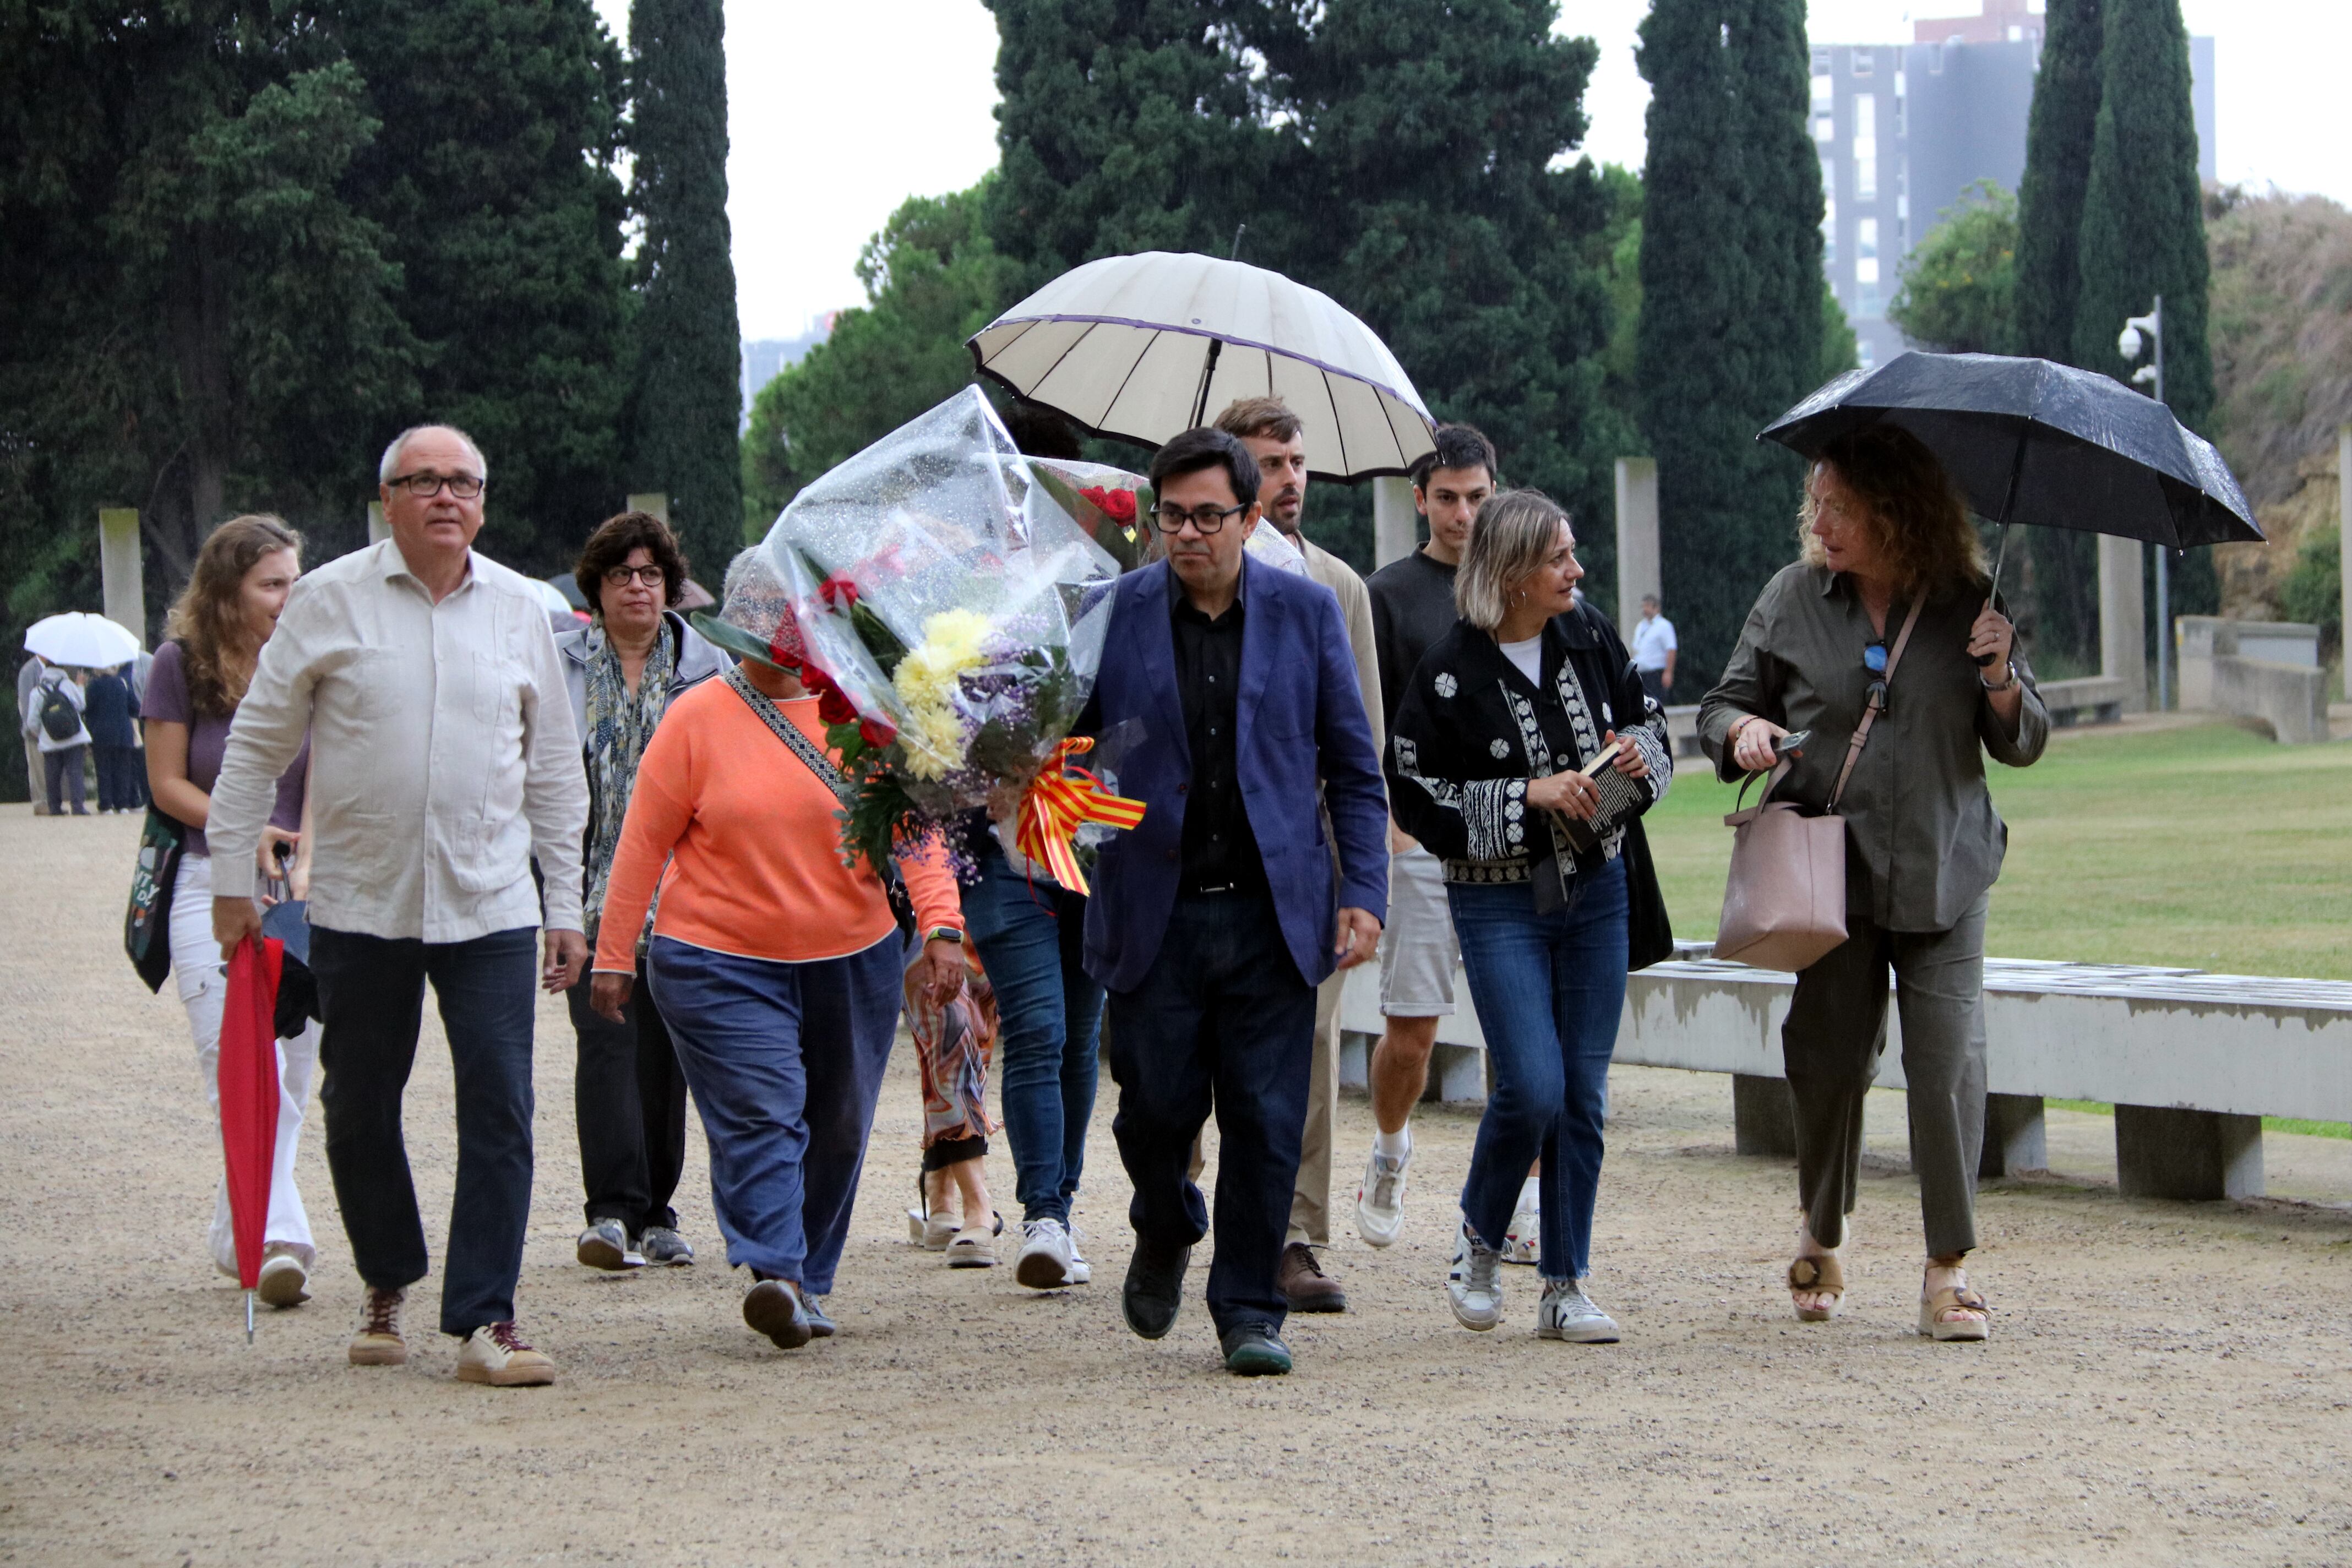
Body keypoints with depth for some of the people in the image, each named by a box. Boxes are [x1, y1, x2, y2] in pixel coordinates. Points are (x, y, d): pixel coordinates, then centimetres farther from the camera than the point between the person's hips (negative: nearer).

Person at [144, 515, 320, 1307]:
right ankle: (277, 1240, -21)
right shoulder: (179, 666, -1)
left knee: (290, 1070, 4)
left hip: (306, 890, 2)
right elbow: (167, 783, 3)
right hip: (211, 885, -2)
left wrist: (305, 868, -18)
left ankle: (238, 1240, 17)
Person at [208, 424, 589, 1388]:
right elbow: (256, 746, 4)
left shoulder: (519, 610, 7)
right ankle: (387, 1287, 30)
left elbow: (554, 767, 13)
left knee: (500, 1109, -9)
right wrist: (232, 877, 2)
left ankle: (484, 1318, -6)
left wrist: (566, 904, 10)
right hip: (359, 904, -1)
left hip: (489, 908, 1)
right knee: (359, 1110, 9)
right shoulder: (330, 602, -1)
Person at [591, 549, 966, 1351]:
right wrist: (614, 955, 0)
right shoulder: (698, 717, -2)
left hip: (854, 960, 3)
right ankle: (773, 1274, -26)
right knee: (759, 1115, -17)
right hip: (722, 962, -3)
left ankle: (809, 1282, 22)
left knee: (837, 1128, 9)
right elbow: (643, 840, 1)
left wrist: (940, 924, -13)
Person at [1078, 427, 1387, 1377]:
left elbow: (1353, 767, 7)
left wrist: (1363, 891, -2)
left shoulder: (1306, 612, 4)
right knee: (1156, 1109, 1)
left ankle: (1249, 1310, 10)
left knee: (1266, 1123, -2)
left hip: (1273, 912, 0)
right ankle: (1164, 1237, 32)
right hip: (1154, 914, 0)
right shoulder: (1113, 614, 2)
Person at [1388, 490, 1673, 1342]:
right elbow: (1416, 794, -11)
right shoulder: (1450, 671, -11)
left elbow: (1649, 724, 16)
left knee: (1585, 1093, 3)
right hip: (1502, 903, -5)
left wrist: (1637, 754, -7)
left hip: (1599, 889, 5)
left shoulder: (1590, 638, 3)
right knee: (1533, 1088, -15)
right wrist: (1529, 797, -18)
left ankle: (1565, 1289, 11)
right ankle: (1477, 1238, 13)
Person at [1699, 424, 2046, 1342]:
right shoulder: (1792, 600, 4)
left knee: (1948, 1063, -9)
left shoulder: (1966, 605, 2)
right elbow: (1725, 703, 12)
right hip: (1831, 875, 1)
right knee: (1829, 1059, 5)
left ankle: (1947, 1273, -1)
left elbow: (2023, 746, 6)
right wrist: (1741, 729, -11)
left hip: (1942, 877, -1)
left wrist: (1999, 678, -13)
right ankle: (1822, 1235, 30)